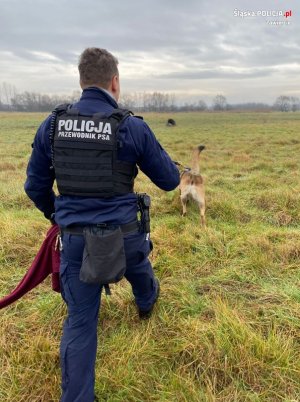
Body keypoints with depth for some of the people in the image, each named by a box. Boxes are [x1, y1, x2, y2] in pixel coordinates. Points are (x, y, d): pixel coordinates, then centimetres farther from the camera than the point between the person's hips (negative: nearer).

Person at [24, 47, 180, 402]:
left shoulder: (51, 125, -2)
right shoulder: (133, 128, -12)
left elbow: (35, 186, 6)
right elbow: (169, 180, -2)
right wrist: (159, 157, 19)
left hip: (74, 239, 1)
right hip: (123, 235, 0)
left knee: (80, 322, 13)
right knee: (139, 272, 34)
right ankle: (146, 303, 67)